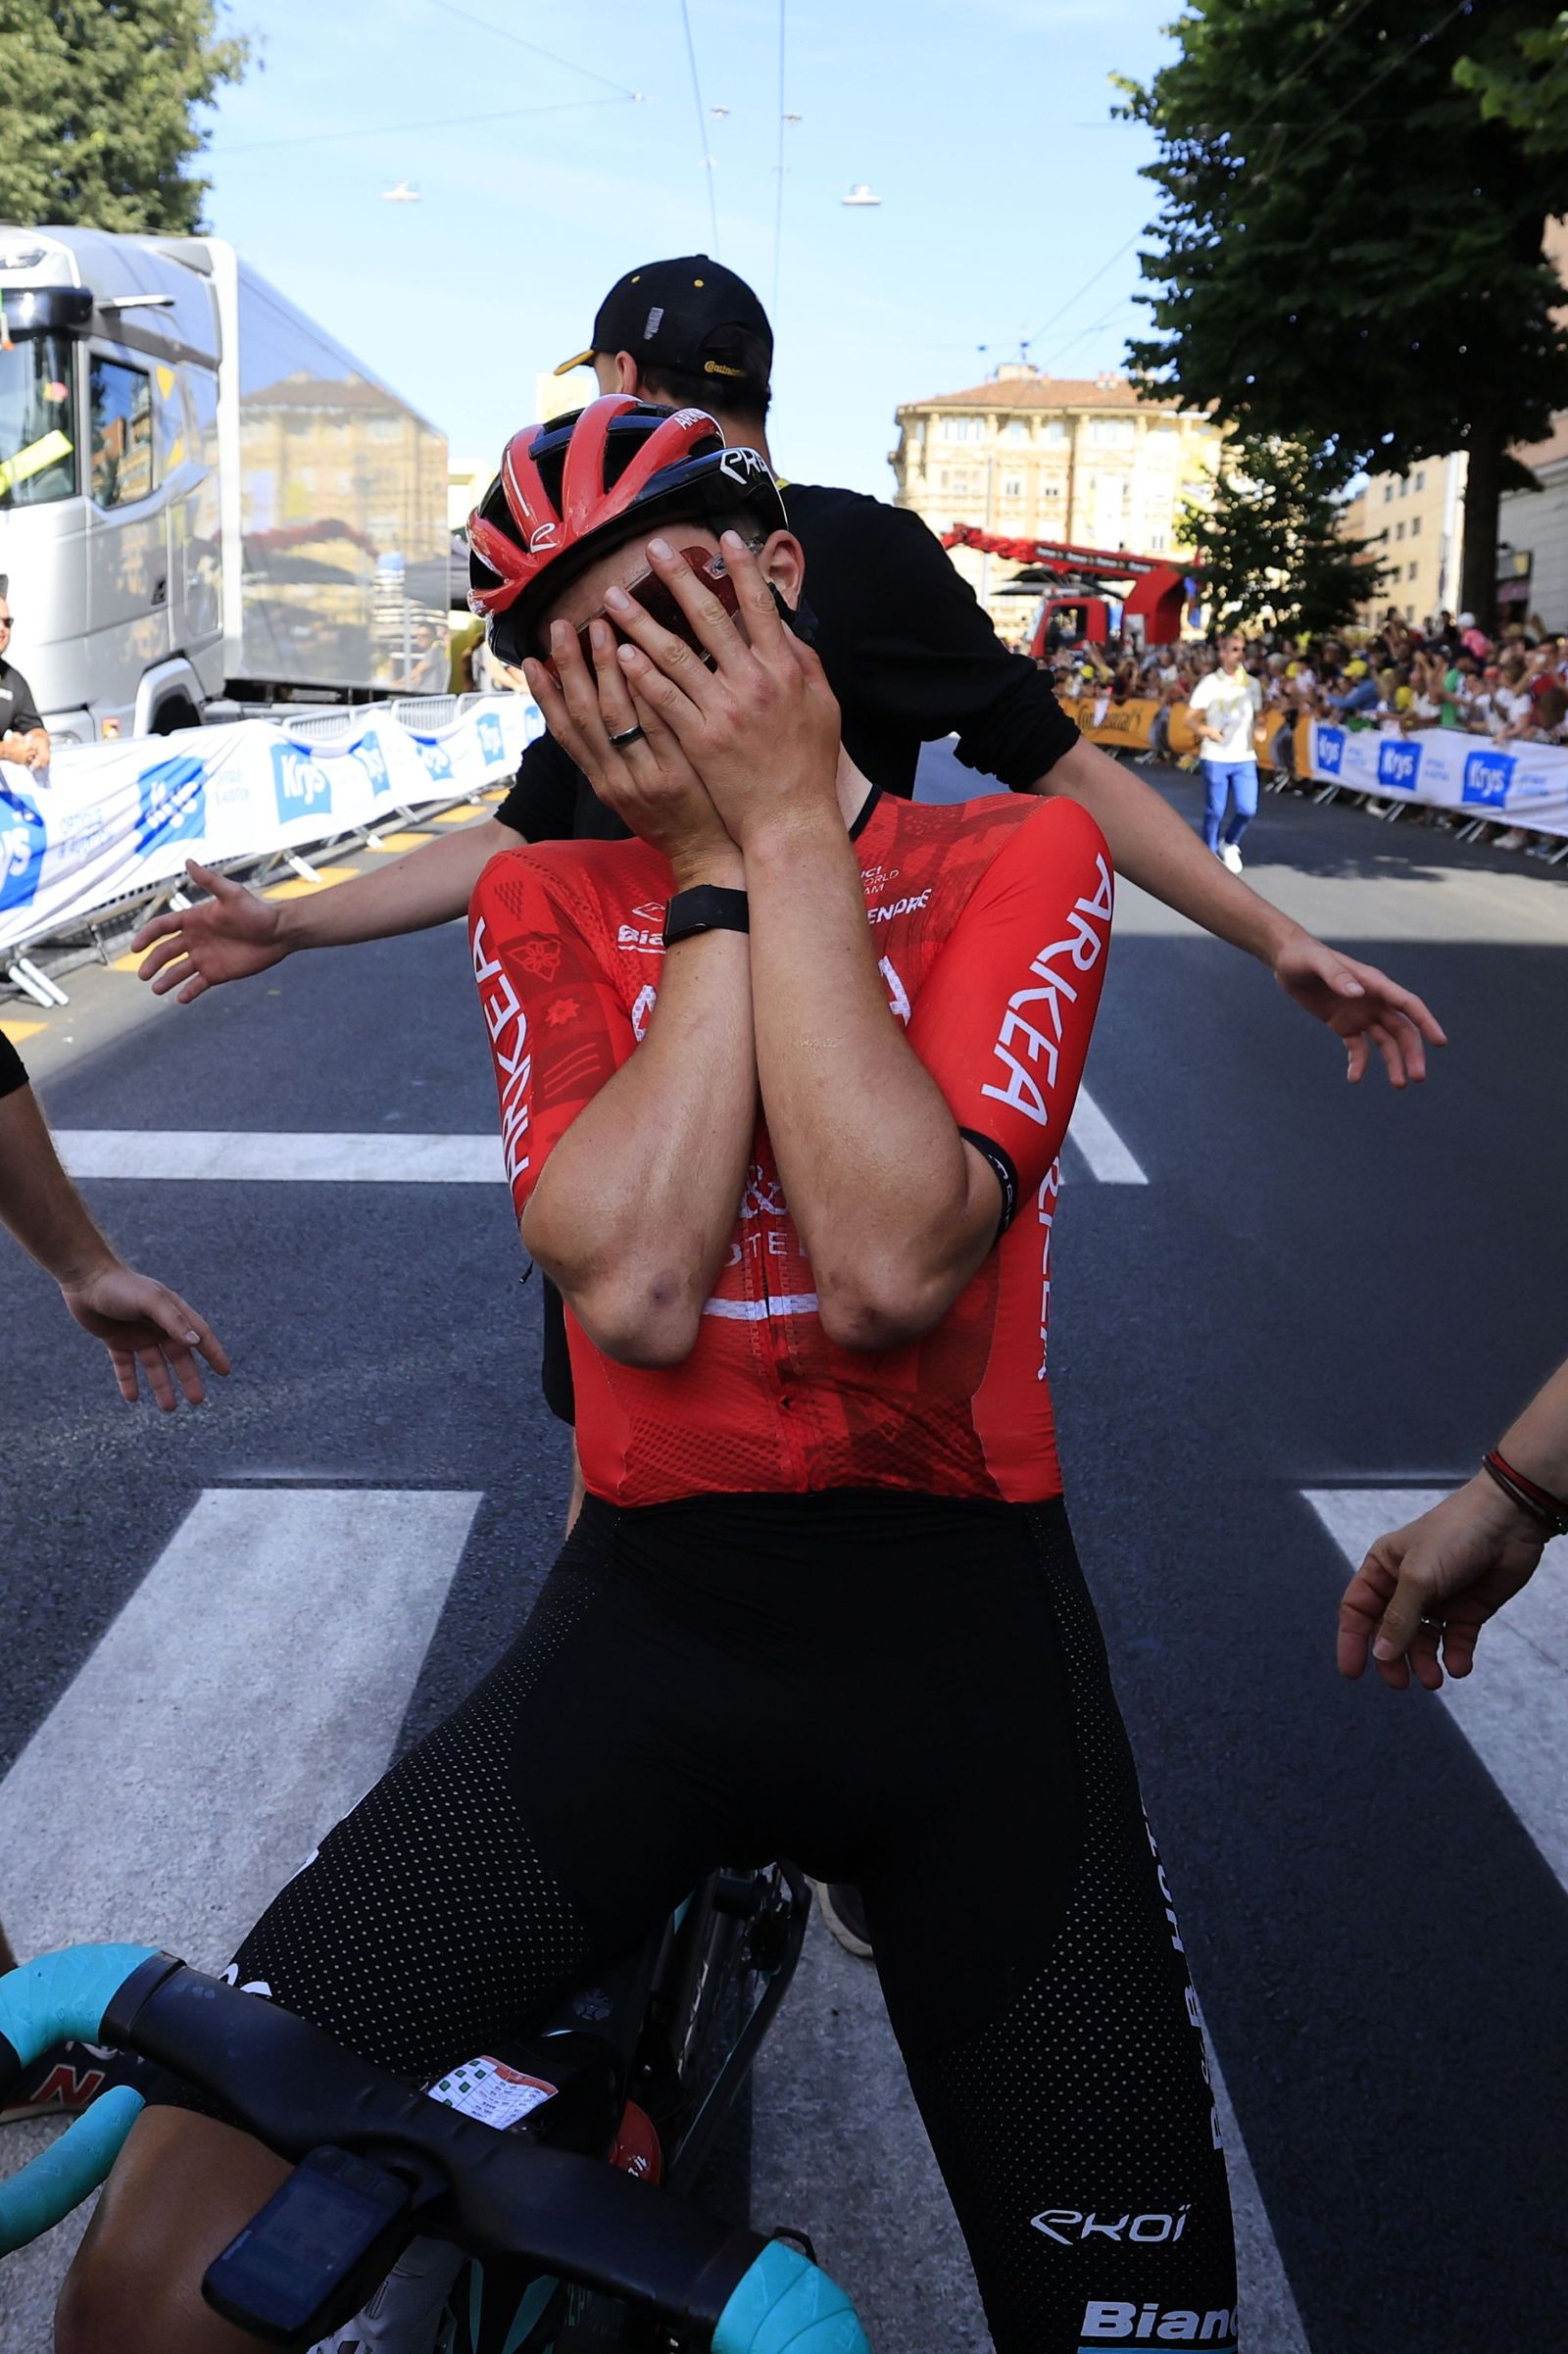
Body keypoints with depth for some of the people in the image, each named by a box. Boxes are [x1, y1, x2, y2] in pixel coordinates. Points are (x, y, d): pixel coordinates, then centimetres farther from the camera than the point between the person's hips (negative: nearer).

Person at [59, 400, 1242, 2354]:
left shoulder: (1020, 856, 1)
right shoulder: (543, 905, 6)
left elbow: (889, 1265, -18)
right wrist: (717, 869, -10)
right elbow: (634, 1287, -13)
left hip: (958, 1630, 0)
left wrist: (792, 827, -12)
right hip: (646, 1622, 1)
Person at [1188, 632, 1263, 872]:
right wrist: (1208, 731, -22)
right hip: (1215, 758, -3)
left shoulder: (1252, 684, 10)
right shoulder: (1209, 684, -3)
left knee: (1247, 809, -4)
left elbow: (1258, 715, 20)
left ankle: (1230, 844, 23)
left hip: (1245, 757, 3)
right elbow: (1193, 719, -3)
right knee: (1215, 811, 1)